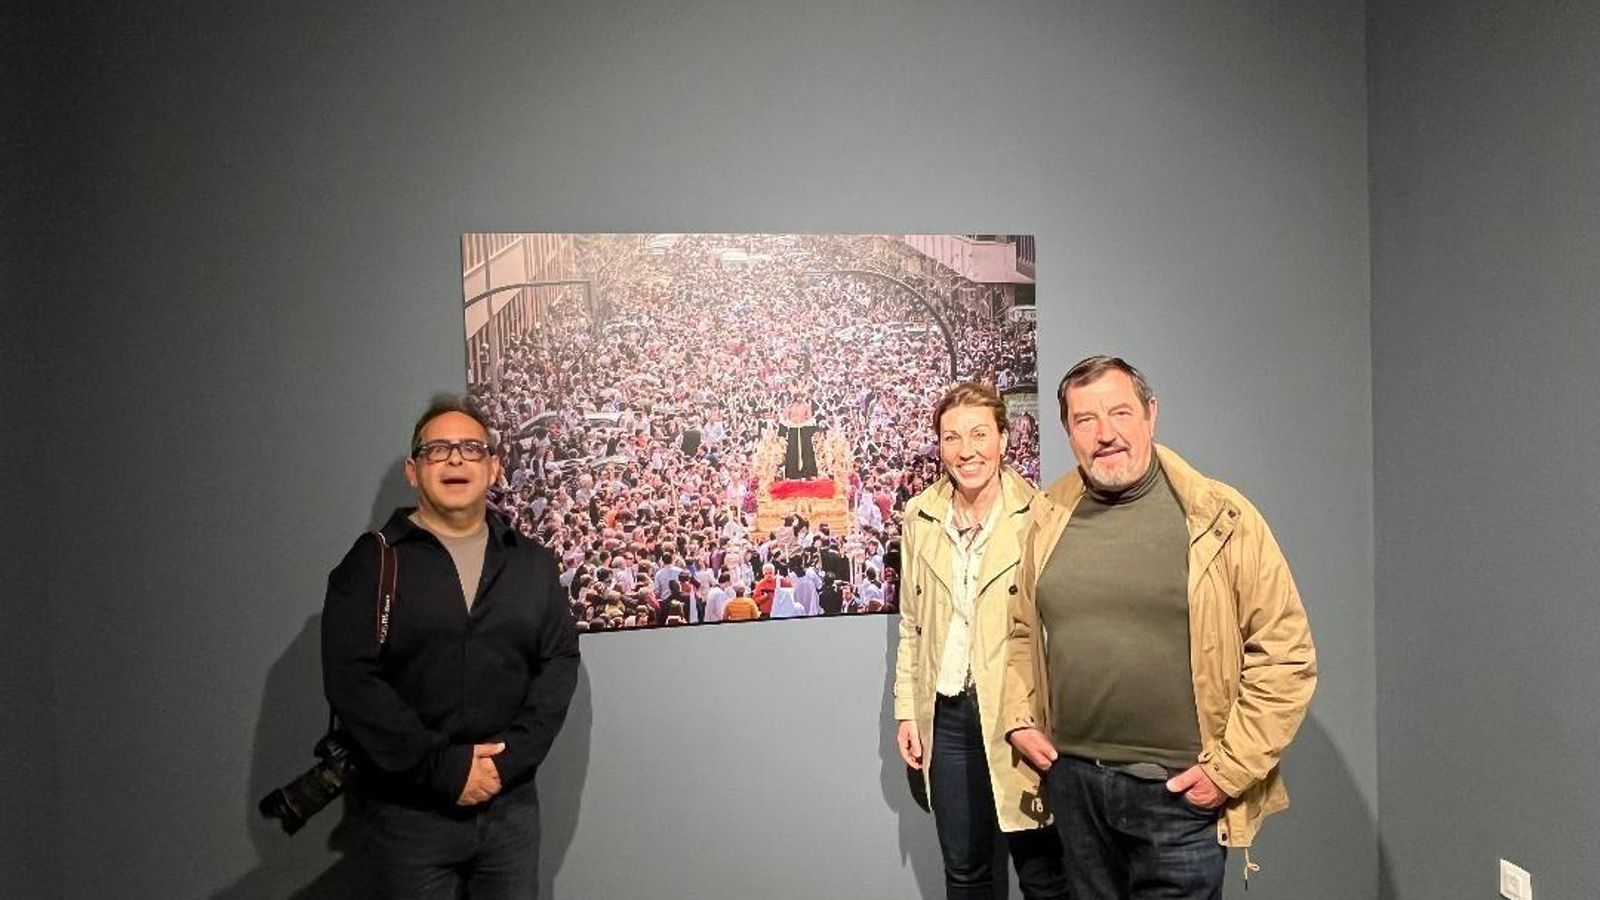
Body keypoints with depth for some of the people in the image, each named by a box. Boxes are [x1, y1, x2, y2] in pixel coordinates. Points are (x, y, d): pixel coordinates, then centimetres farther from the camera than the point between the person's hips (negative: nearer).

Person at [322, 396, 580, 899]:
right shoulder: (373, 562, -1)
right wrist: (443, 766, -16)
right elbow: (351, 679, -10)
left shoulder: (533, 564, 8)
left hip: (511, 800, 3)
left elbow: (559, 664, 2)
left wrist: (510, 758, -12)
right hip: (411, 810, -2)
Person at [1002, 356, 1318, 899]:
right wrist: (1020, 717, 4)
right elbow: (1021, 630, 15)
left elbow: (1286, 654, -8)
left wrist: (1229, 769, -11)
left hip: (1180, 790, -3)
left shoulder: (1220, 518, -9)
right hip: (1071, 780, 4)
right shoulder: (1048, 518, 2)